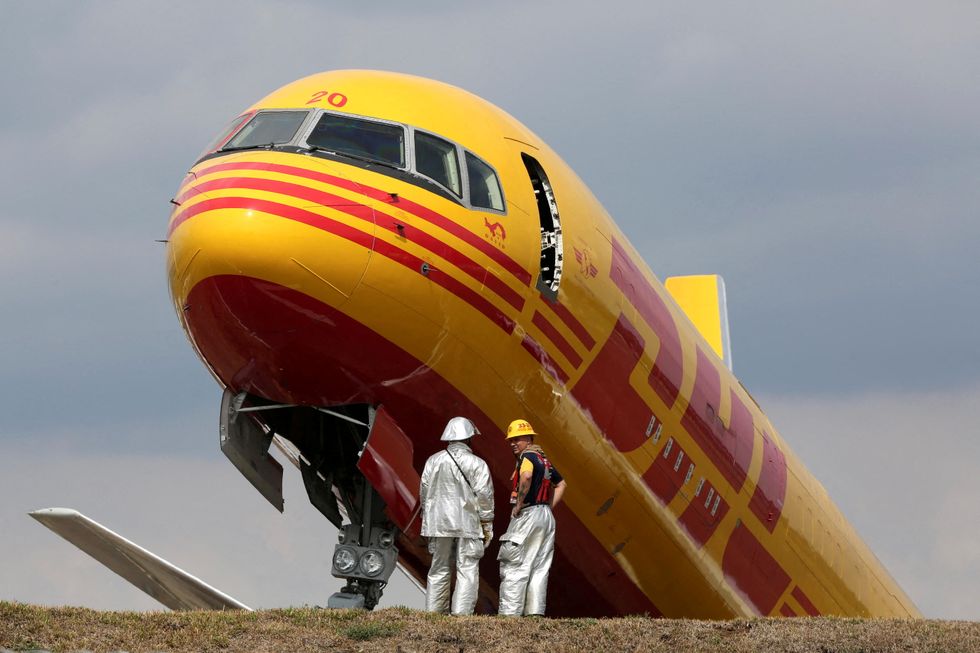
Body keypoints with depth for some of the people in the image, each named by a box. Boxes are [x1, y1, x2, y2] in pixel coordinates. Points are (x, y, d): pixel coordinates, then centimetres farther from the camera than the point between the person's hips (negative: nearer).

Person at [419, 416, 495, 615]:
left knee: (439, 570, 12)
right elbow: (484, 495, -7)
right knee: (467, 572, -3)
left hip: (439, 522, 4)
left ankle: (433, 613, 12)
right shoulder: (477, 464, -6)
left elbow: (424, 492, 10)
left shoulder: (433, 461, 6)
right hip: (468, 524, -4)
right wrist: (487, 526, 1)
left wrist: (427, 520, 20)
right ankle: (461, 614, -11)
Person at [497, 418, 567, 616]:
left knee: (514, 568, -7)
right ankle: (535, 613, 3)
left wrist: (519, 503, -21)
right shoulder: (544, 459, 17)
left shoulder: (527, 456, -10)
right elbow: (561, 484, 29)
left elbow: (526, 476, -32)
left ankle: (510, 613, -11)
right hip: (546, 517, 9)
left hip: (527, 516, -9)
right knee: (540, 569, 7)